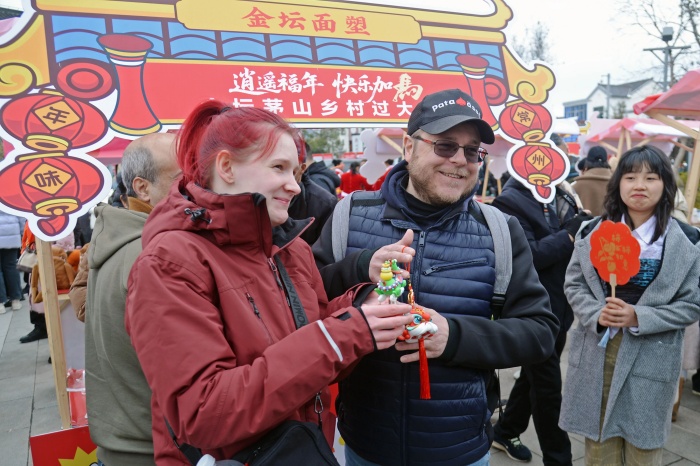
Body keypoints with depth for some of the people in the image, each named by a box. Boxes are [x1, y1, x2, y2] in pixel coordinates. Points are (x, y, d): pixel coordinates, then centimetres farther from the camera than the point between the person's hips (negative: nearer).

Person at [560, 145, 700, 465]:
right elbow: (573, 284, 3)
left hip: (651, 359, -1)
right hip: (596, 352, 2)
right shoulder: (593, 232, 1)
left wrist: (638, 318, -19)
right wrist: (596, 314, -15)